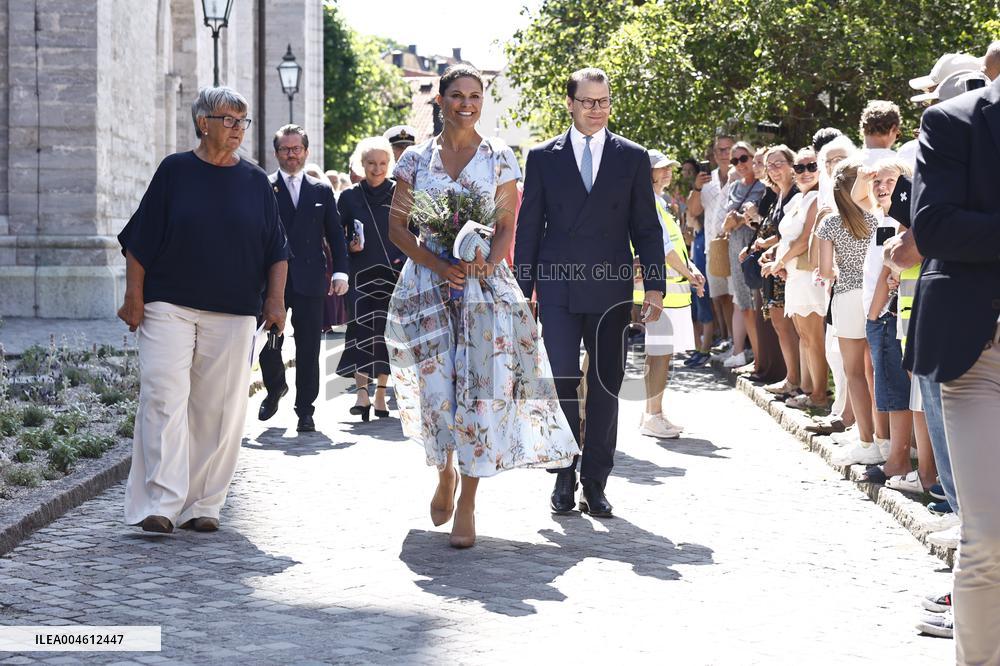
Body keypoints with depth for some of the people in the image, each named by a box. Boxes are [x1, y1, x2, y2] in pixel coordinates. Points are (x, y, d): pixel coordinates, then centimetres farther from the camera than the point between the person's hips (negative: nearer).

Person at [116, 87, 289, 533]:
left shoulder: (255, 181, 10)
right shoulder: (175, 171, 3)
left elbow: (276, 250, 14)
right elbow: (140, 241, 4)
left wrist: (275, 300, 3)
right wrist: (134, 296, -2)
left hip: (233, 314, 2)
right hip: (168, 307, -2)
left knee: (219, 408, 2)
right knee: (163, 396, -13)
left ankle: (203, 504, 10)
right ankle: (160, 503, -15)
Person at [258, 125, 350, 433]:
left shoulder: (322, 191, 12)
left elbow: (336, 235, 12)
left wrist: (340, 272, 1)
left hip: (309, 281, 1)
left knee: (308, 349, 1)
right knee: (268, 343, 1)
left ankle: (305, 410, 9)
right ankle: (275, 388, 30)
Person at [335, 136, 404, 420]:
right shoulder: (350, 197, 5)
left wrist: (406, 259, -6)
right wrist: (349, 246, -10)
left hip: (394, 272, 0)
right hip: (361, 273, 0)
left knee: (386, 331, 2)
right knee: (362, 328, -12)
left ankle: (380, 393, 10)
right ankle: (363, 392, -16)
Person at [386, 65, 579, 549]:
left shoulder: (499, 158, 5)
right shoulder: (416, 159, 6)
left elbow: (507, 226, 5)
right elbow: (397, 226, 5)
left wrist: (486, 263, -15)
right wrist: (437, 263, -10)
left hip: (485, 285, -1)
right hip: (427, 284, 1)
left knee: (479, 387, -7)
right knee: (435, 385, -2)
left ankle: (467, 504, -1)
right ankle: (445, 474, 27)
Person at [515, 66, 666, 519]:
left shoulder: (633, 158, 8)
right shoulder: (543, 157, 7)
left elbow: (646, 227, 8)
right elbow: (529, 227, 7)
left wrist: (654, 286, 0)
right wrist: (522, 290, 3)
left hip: (611, 290, 1)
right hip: (559, 290, -1)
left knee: (606, 388, 4)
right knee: (562, 381, -7)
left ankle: (595, 482, 12)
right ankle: (565, 477, 7)